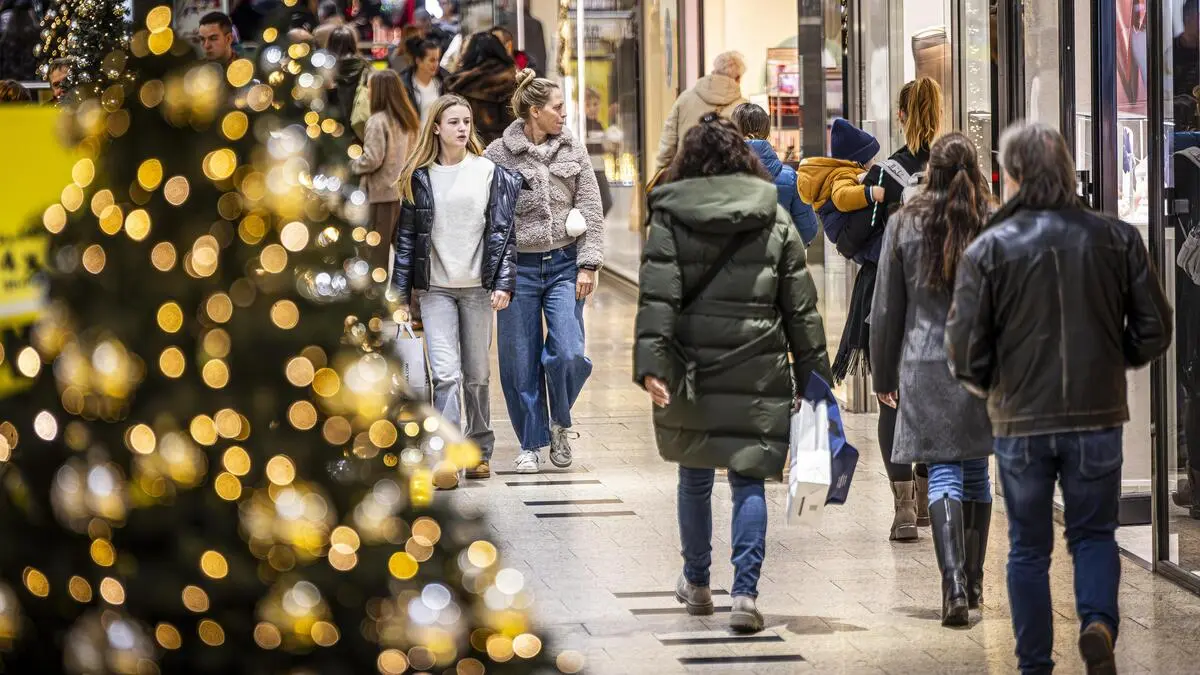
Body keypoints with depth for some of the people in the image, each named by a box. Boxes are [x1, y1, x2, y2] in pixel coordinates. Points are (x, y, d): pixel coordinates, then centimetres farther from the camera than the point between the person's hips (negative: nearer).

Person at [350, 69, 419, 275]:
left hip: (382, 193, -7)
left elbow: (372, 160, -19)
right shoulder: (407, 120, 10)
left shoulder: (377, 121, -13)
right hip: (404, 191, 7)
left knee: (377, 251, 0)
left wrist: (353, 164, -2)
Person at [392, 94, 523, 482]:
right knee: (445, 373, -12)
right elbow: (406, 236, 8)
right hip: (435, 288, 0)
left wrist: (503, 283, -7)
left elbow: (503, 231, 2)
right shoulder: (419, 177, 4)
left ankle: (479, 453, 21)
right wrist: (400, 290, 5)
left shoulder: (490, 173, 3)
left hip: (477, 287, 1)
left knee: (476, 375, 9)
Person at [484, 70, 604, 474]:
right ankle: (531, 444, 17)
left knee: (569, 355, -11)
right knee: (520, 362, 2)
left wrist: (588, 265, -1)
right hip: (518, 268, -2)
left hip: (564, 264, 2)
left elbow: (592, 210, 7)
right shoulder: (498, 154, -3)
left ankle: (561, 424, 16)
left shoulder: (573, 150, 6)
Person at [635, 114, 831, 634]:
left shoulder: (670, 218, 0)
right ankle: (745, 592, -12)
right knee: (749, 480, 1)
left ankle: (697, 584, 30)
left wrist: (650, 365, -16)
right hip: (759, 373, 0)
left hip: (692, 372, 0)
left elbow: (657, 298, -10)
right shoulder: (776, 221, 5)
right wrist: (813, 376, 10)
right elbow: (801, 308, 6)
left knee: (695, 477, 16)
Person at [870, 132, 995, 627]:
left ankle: (954, 583, -18)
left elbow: (886, 308, 3)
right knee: (976, 470, 14)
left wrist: (884, 375, 13)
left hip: (926, 365, -1)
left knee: (944, 474, -3)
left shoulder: (905, 224, -2)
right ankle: (974, 582, 23)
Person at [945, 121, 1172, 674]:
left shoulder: (988, 249, -8)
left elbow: (964, 351, -11)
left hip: (1021, 422, -1)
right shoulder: (1117, 239, -2)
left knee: (1028, 547, 13)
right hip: (1098, 416, 1)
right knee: (1094, 534, 16)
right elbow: (1154, 329, 0)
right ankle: (1098, 621, -10)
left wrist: (988, 385, 11)